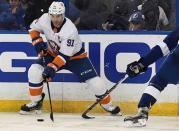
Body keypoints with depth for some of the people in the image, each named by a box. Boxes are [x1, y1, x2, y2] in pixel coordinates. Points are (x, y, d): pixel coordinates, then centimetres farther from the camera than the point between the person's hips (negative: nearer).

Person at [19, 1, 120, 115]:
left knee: (95, 82, -12)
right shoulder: (45, 19, -22)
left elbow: (65, 55, -35)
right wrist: (37, 41, -15)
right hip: (53, 53, 4)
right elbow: (34, 28, 1)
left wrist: (52, 68, -44)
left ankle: (107, 104, 14)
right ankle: (36, 103, 2)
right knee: (34, 71, -16)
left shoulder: (70, 30, -35)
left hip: (75, 56, -4)